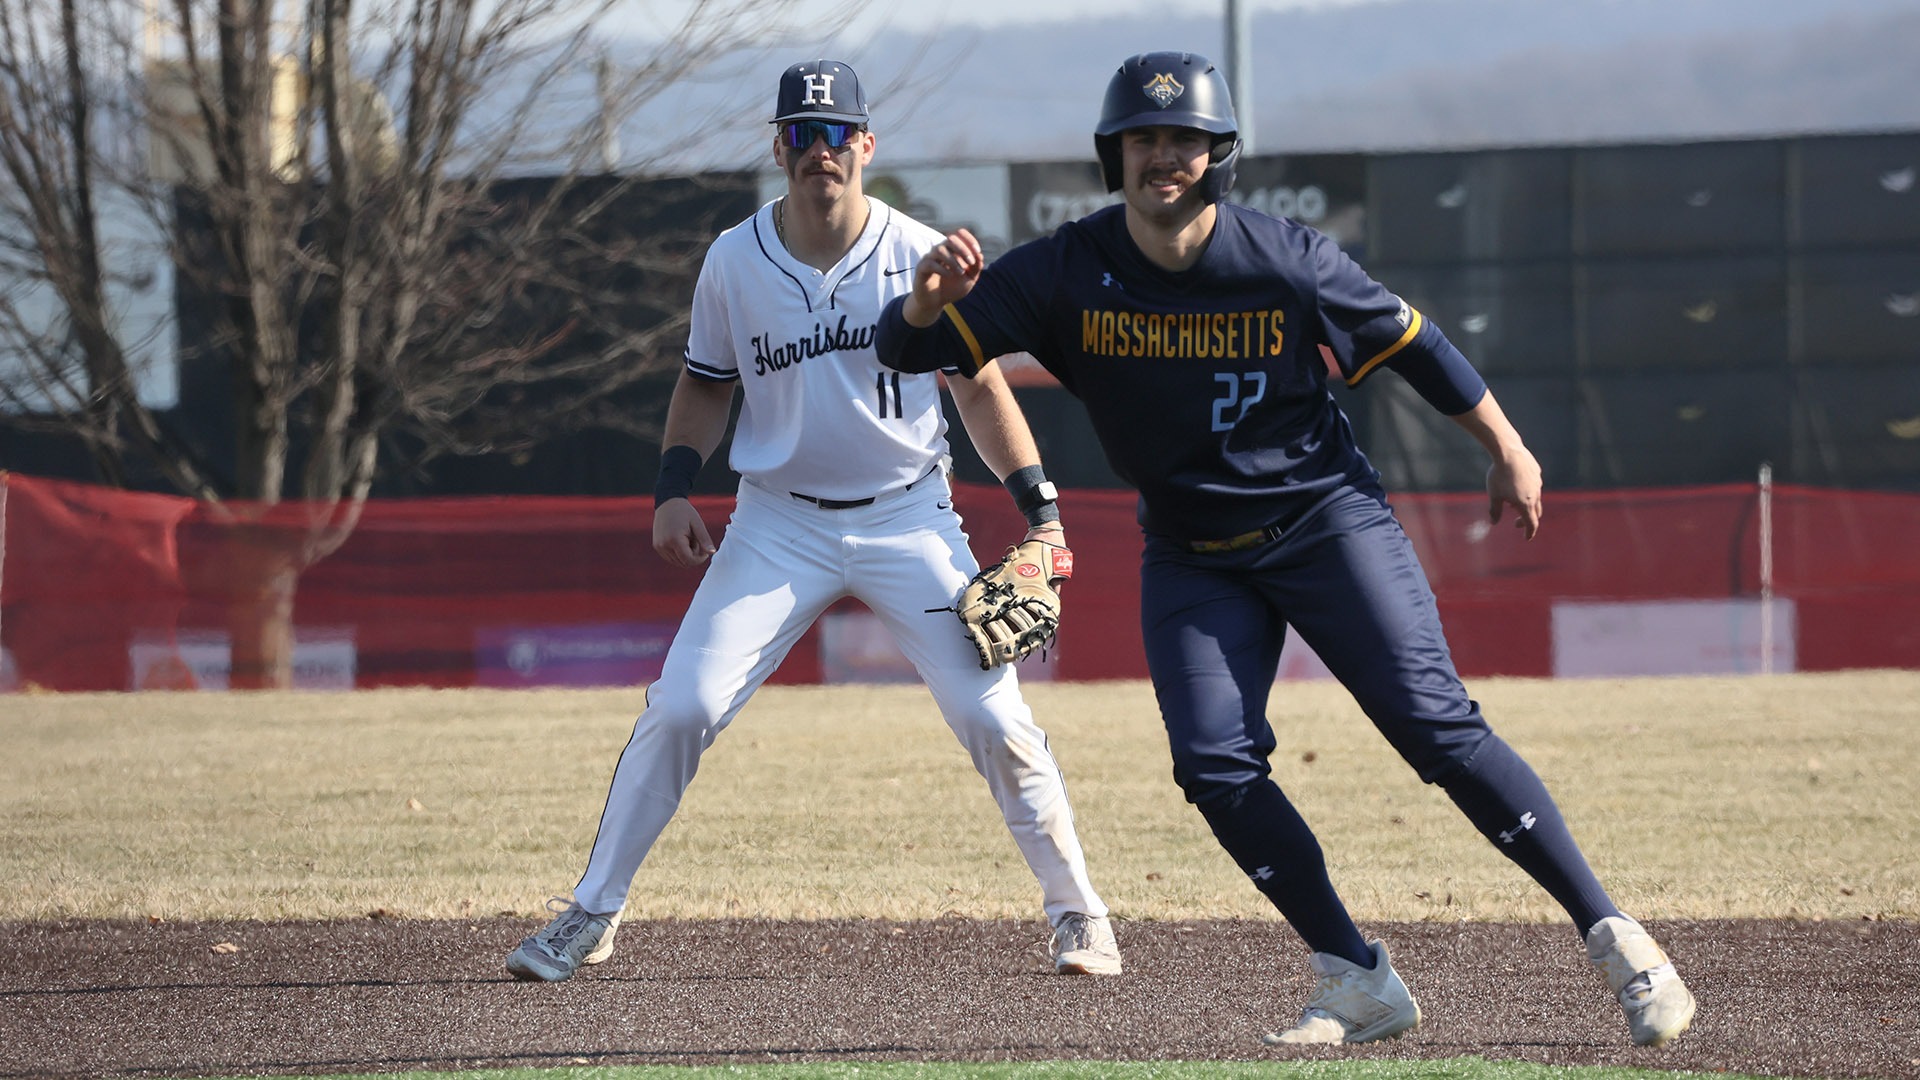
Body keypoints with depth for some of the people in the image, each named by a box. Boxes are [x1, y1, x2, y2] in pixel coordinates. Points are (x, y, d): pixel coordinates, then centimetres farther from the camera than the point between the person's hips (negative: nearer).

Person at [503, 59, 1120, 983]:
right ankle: (590, 915, 3)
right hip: (779, 523, 1)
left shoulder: (922, 257, -7)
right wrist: (674, 490, -4)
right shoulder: (734, 262, -3)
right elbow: (705, 385, 11)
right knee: (679, 709, -9)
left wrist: (1039, 505, -6)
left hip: (909, 519, -1)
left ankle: (1076, 911, 7)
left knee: (993, 717, -9)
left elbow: (979, 388, 2)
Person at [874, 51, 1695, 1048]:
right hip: (1192, 558, 3)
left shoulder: (1289, 264, -17)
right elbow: (909, 351, -15)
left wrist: (1505, 450, 7)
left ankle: (1610, 937, -9)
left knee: (1436, 725, -14)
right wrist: (925, 302, -39)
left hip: (1327, 518, -3)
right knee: (1215, 767, -13)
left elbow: (1406, 341, -1)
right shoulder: (1065, 274, -13)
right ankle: (1359, 984, -1)